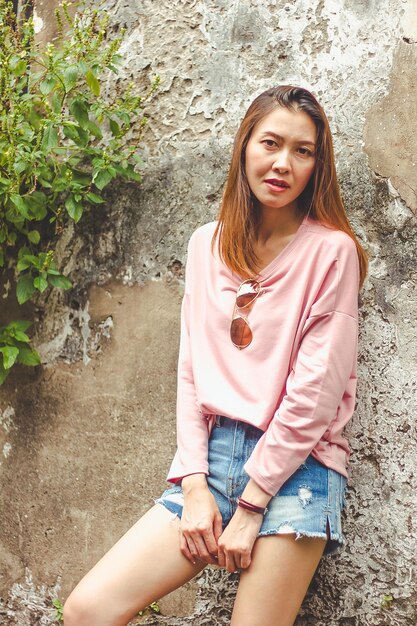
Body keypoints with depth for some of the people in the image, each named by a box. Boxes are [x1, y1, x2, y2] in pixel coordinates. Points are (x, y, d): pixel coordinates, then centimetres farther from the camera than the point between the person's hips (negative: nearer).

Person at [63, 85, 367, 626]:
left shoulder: (331, 250, -4)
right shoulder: (208, 245, 10)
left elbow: (315, 389, -9)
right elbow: (191, 368, 7)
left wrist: (250, 506, -11)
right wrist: (195, 485, -4)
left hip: (296, 462, -3)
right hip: (213, 454, 4)